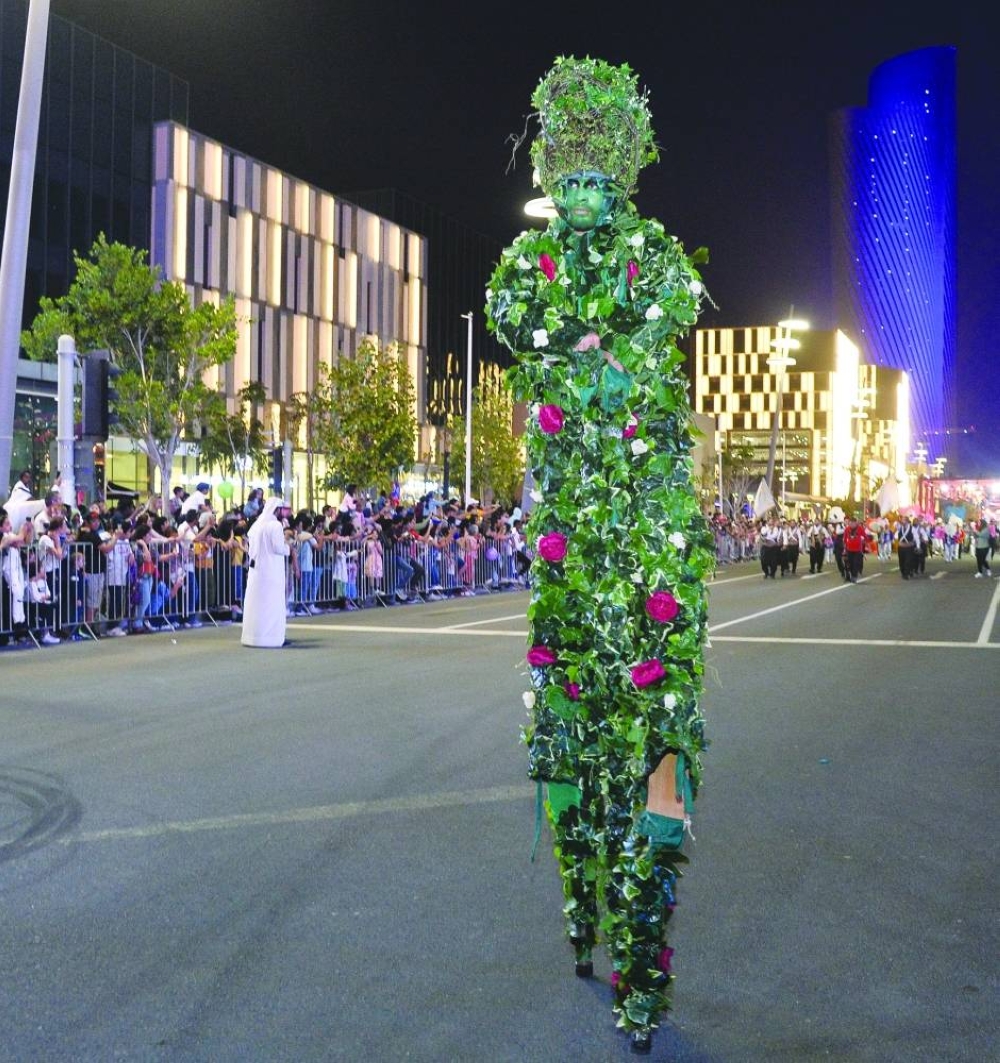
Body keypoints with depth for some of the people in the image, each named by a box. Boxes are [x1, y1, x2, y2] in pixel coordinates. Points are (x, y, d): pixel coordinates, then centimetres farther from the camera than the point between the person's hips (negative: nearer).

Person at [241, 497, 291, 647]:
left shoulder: (256, 524, 9)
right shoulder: (275, 525, -12)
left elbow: (250, 547, 13)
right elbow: (279, 548, -16)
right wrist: (287, 545, 3)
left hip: (256, 568, 7)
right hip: (271, 570, -7)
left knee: (255, 602, 11)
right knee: (271, 603, -2)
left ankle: (252, 635, 16)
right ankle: (270, 637, -2)